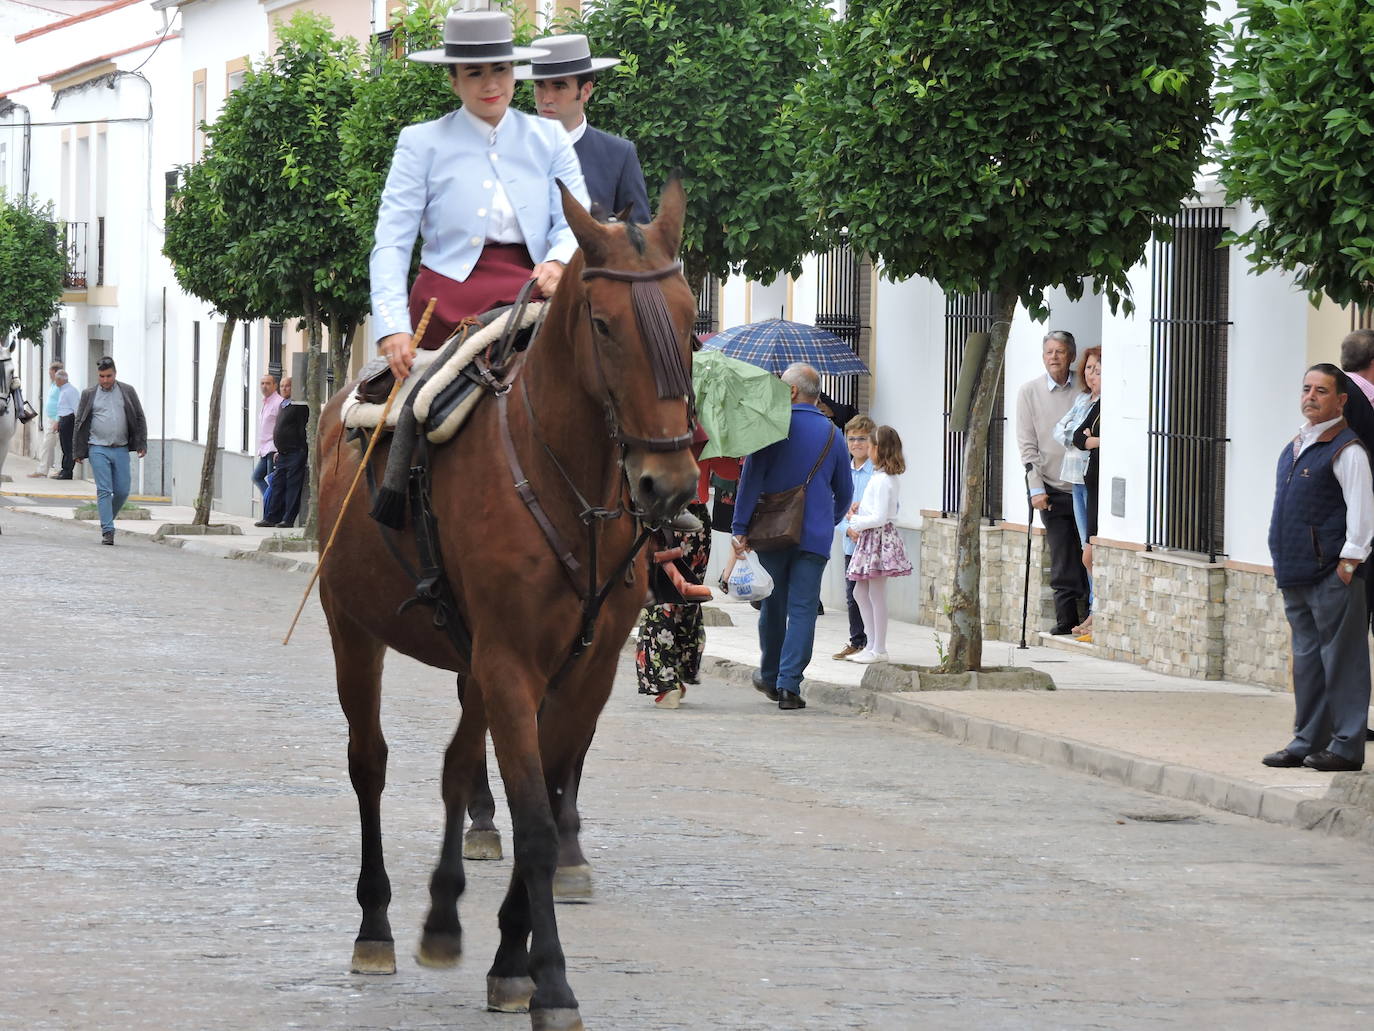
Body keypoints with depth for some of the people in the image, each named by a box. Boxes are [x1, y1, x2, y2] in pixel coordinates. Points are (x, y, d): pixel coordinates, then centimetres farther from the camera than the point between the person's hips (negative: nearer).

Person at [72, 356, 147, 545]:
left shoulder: (128, 392, 8)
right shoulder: (89, 395, 5)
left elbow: (139, 419, 11)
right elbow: (79, 423, 9)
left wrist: (142, 444, 3)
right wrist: (77, 451, 6)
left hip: (121, 450, 2)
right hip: (98, 449, -2)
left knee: (122, 491, 1)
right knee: (104, 490, -8)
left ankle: (107, 520, 24)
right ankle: (107, 531, -8)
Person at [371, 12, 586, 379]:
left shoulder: (548, 139, 14)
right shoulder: (422, 143, 7)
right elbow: (391, 242, 1)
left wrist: (559, 261, -18)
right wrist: (392, 326, -13)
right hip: (449, 301, -2)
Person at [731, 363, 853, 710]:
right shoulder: (832, 434, 7)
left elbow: (751, 478, -9)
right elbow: (845, 492, 16)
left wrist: (740, 528, -7)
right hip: (815, 536, 1)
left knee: (773, 607, 13)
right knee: (802, 609, -2)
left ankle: (770, 677, 28)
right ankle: (789, 684, -10)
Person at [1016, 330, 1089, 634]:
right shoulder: (1029, 392, 3)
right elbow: (1027, 444, 1)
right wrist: (1036, 489, -5)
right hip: (1053, 487, 0)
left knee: (1089, 555, -3)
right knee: (1062, 557, -2)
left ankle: (1090, 617, 6)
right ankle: (1066, 619, 5)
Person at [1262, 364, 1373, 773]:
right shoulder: (1296, 445, 17)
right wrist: (1282, 560, 19)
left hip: (1332, 574, -9)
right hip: (1297, 573, 9)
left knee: (1341, 657, -4)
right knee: (1306, 658, 13)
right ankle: (1308, 740, 19)